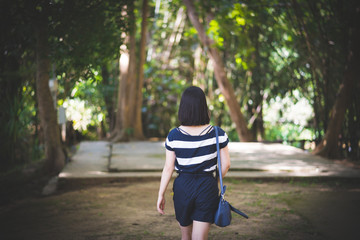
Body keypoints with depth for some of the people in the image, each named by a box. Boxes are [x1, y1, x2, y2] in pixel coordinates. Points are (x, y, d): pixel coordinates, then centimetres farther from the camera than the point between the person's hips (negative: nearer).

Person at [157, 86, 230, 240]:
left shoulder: (174, 136, -8)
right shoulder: (217, 134, -8)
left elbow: (168, 168, -6)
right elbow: (226, 164, -3)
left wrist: (161, 195, 4)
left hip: (182, 187, 1)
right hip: (207, 188, -1)